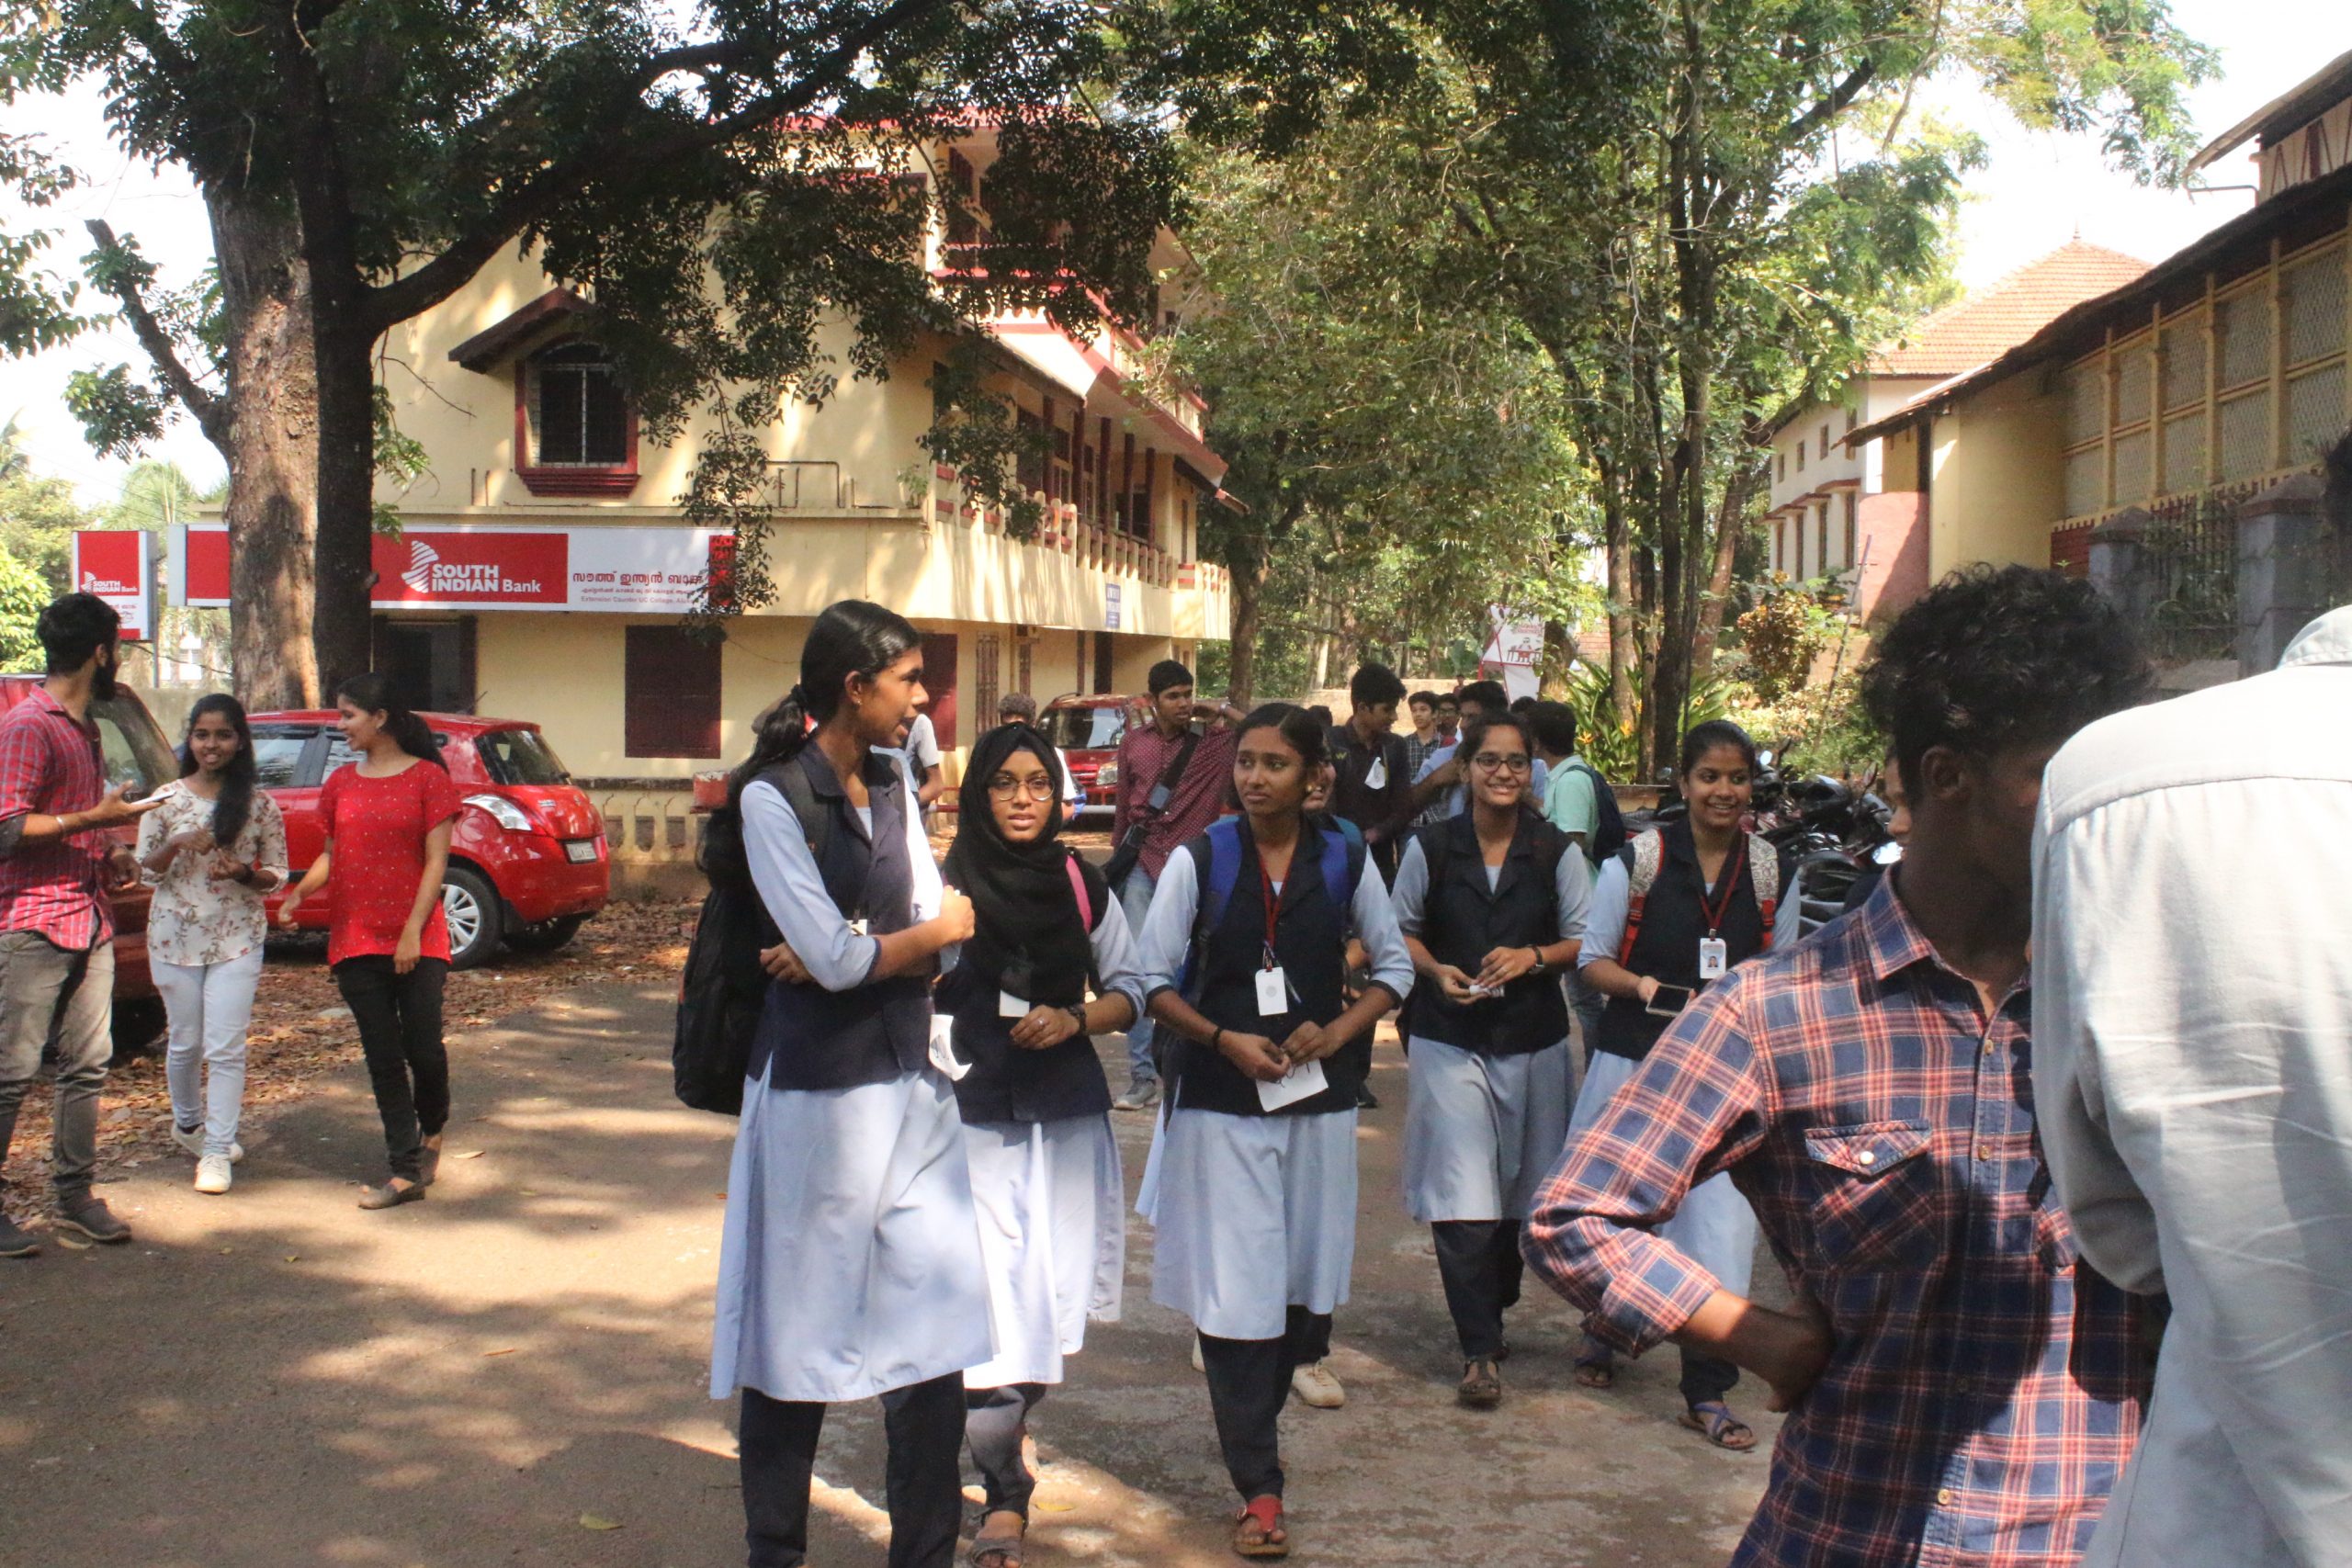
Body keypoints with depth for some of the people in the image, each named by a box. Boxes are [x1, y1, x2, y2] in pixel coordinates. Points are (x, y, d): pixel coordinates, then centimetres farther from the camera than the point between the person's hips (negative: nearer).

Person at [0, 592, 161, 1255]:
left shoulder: (84, 727, 17)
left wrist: (112, 852, 11)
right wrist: (98, 818, -17)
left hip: (91, 921, 9)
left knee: (87, 1065, 10)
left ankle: (75, 1196, 18)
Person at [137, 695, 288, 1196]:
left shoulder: (259, 803, 0)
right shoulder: (167, 799, 3)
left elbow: (277, 874, 4)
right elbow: (145, 872, 6)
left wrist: (243, 873, -17)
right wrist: (175, 845, -13)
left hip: (238, 936, -1)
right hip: (175, 934, 2)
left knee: (225, 1046, -8)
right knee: (186, 1042, 11)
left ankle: (216, 1151, -3)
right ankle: (188, 1123, 36)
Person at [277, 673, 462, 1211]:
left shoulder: (427, 777, -3)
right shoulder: (341, 784, 11)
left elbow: (436, 861, -6)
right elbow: (332, 854, 15)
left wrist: (413, 931, -14)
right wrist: (300, 891, -5)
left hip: (417, 943, -4)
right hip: (356, 940, 4)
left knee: (424, 1048, -4)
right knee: (383, 1056, 3)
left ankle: (432, 1130, 27)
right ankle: (406, 1172, 7)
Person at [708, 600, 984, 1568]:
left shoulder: (893, 781, 9)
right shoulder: (775, 796, -12)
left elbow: (937, 921, 2)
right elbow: (834, 955, -17)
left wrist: (852, 954, -15)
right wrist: (932, 932, -1)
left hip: (911, 1083, 6)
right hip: (816, 1088, -6)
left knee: (934, 1323, 6)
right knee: (798, 1333, 5)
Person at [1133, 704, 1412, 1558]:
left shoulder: (1342, 863, 2)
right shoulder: (1199, 861, -5)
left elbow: (1394, 965, 11)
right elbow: (1154, 980, -1)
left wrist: (1336, 1032, -4)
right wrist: (1223, 1039, -14)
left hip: (1316, 1097, 3)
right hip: (1220, 1102, -2)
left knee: (1303, 1277, 8)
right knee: (1236, 1288, -4)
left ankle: (1257, 1427, 35)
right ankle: (1258, 1487, 7)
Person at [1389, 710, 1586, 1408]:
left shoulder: (1556, 852, -1)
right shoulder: (1432, 846, -1)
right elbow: (1403, 929, 8)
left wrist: (1534, 957, -15)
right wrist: (1436, 971, -11)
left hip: (1533, 1043, 2)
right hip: (1449, 1040, -2)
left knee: (1520, 1195, 13)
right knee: (1464, 1202, -10)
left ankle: (1492, 1313, 35)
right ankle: (1480, 1350, -2)